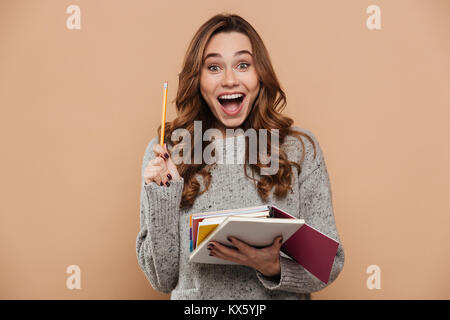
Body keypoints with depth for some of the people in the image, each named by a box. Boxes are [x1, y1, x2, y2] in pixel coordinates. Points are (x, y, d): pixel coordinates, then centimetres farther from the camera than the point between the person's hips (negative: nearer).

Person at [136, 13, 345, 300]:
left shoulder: (300, 148, 0)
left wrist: (275, 267, -16)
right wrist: (161, 196, -11)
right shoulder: (164, 153, 0)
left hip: (281, 295, 1)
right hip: (195, 300, 0)